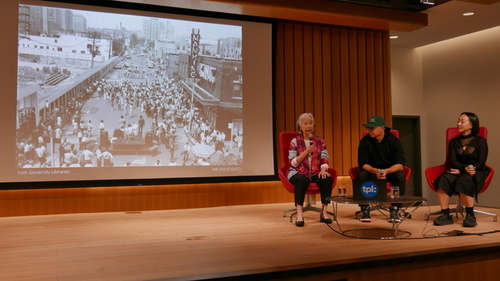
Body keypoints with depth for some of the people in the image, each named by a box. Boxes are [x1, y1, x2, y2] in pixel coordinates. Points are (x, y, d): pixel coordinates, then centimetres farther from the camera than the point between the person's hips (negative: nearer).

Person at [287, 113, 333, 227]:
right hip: (299, 172, -2)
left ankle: (324, 212, -20)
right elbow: (293, 163, -4)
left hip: (316, 173, 3)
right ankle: (299, 214, -37)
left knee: (327, 179, -30)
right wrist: (306, 152, -16)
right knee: (301, 180, -38)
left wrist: (323, 169, -17)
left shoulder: (320, 141, 12)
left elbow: (324, 160, 5)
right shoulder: (295, 142, 4)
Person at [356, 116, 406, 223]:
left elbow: (400, 164, -19)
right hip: (371, 171, 1)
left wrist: (386, 171, -38)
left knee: (401, 176, -31)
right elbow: (363, 164, -14)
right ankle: (365, 209, -19)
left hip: (390, 171, 0)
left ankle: (394, 210, -19)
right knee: (361, 175, -31)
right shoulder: (365, 141, -9)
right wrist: (375, 171, -36)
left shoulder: (394, 141, -11)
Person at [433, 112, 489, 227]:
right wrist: (465, 168, -18)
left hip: (477, 173, -3)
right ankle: (445, 215, -31)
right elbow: (453, 162, 4)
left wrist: (461, 171, -15)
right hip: (459, 171, 3)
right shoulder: (454, 142, 17)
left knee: (463, 180, -38)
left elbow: (481, 163, -4)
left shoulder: (480, 141, 6)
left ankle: (470, 215, -25)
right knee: (443, 180, -31)